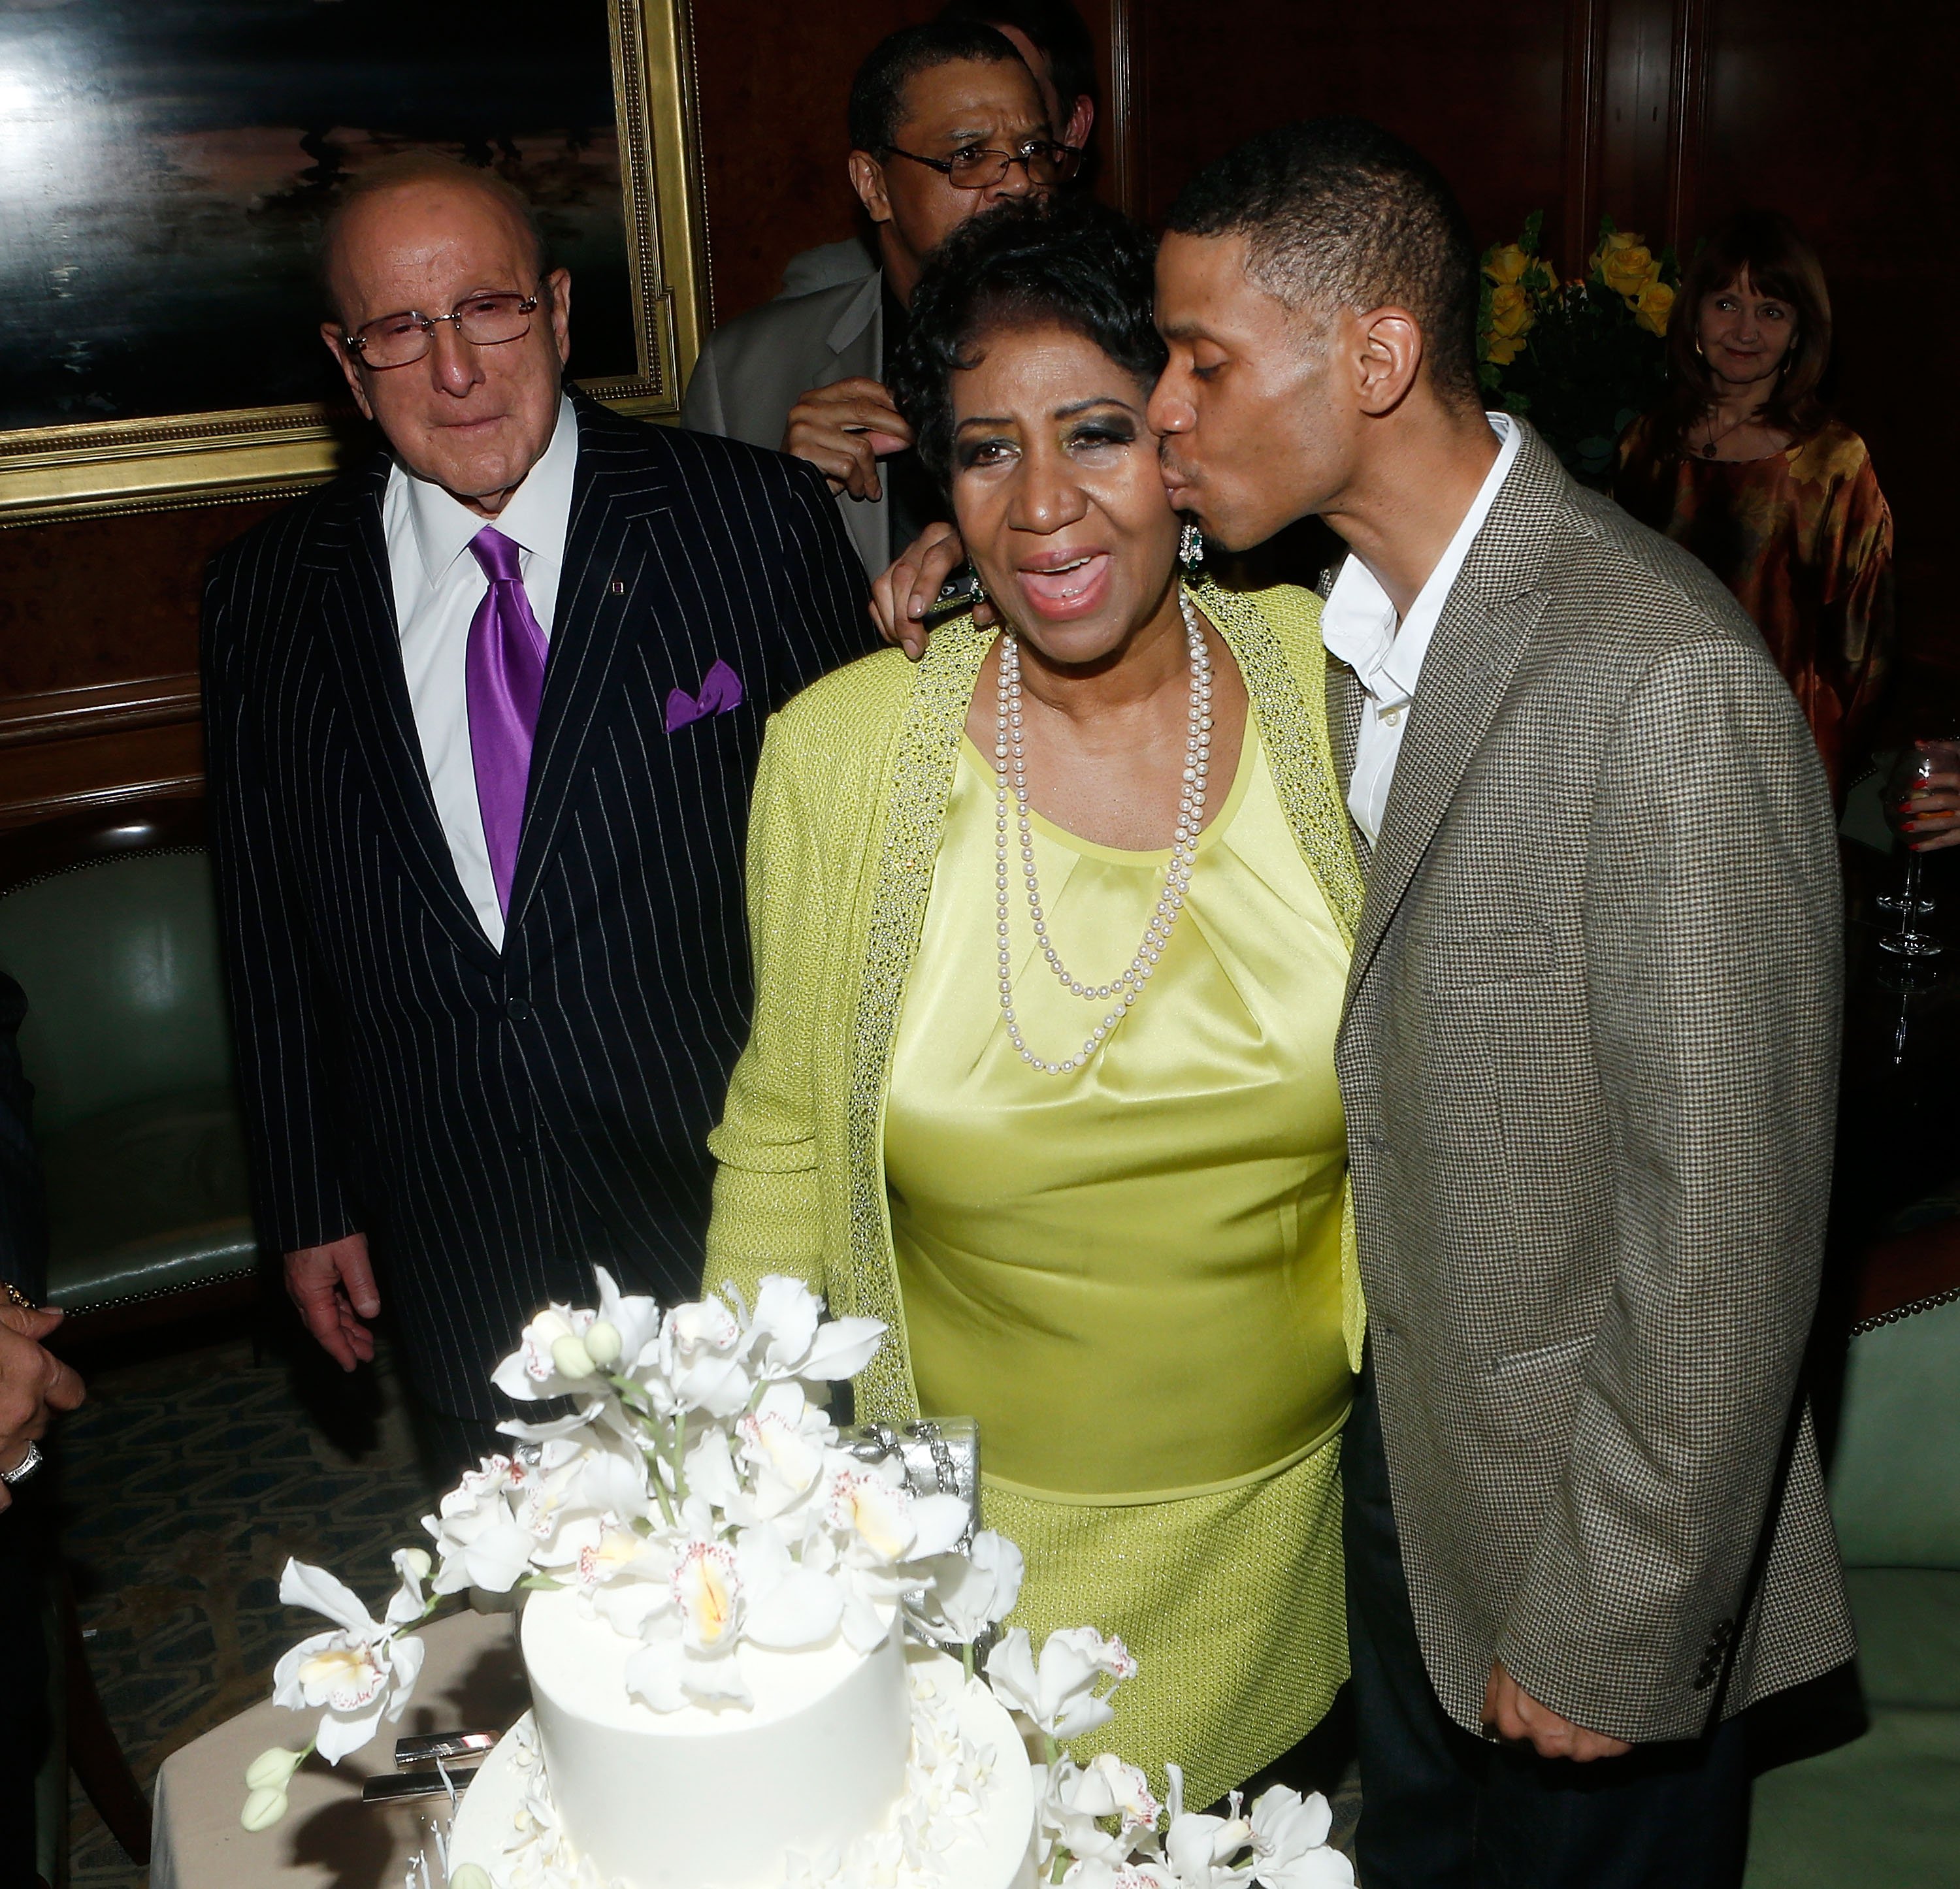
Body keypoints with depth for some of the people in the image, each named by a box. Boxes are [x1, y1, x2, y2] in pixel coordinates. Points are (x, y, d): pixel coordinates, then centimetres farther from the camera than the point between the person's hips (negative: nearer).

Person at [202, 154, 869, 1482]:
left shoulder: (757, 520, -10)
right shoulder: (269, 598, -2)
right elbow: (273, 937, 5)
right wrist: (307, 1208, 8)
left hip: (740, 1215, -2)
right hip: (454, 1258, 2)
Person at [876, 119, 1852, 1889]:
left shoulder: (1669, 683, -28)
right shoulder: (1332, 611, -3)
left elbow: (1726, 1227, -25)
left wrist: (1610, 1633, -15)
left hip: (1570, 1503, -6)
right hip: (1385, 1458, 7)